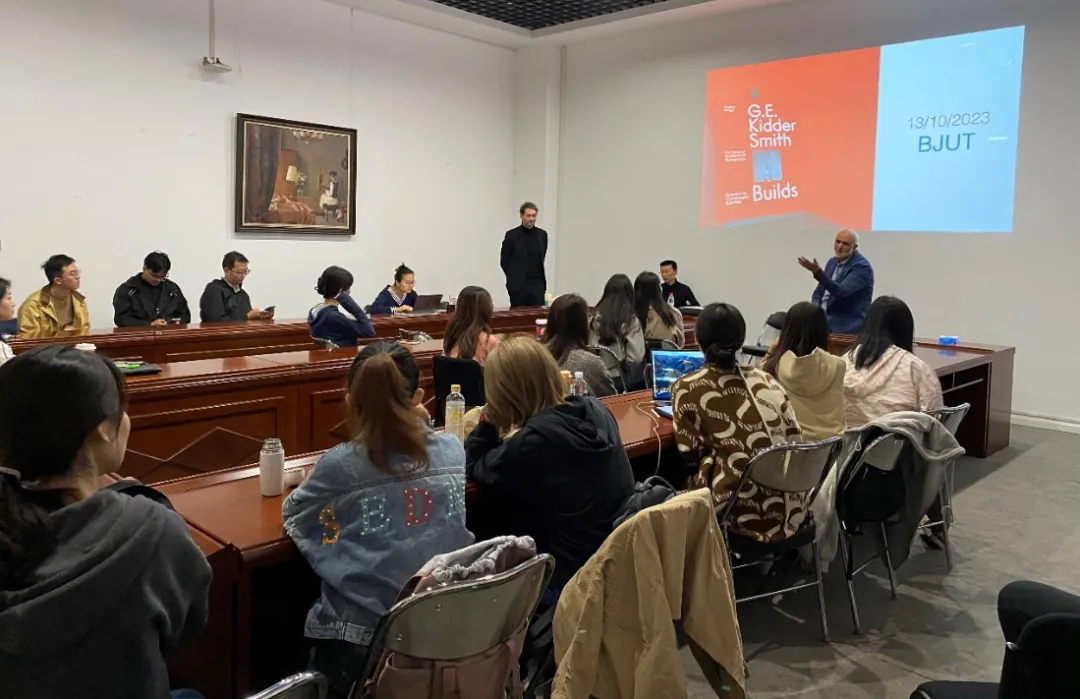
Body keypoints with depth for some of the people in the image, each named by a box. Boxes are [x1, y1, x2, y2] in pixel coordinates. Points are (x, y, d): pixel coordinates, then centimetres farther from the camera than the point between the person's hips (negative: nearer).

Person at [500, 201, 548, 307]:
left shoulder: (542, 234, 6)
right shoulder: (512, 235, -5)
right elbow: (504, 261, 1)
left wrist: (536, 275, 13)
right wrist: (515, 277, 6)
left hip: (538, 284, 3)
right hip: (518, 286, -3)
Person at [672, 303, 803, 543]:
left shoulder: (686, 389, -6)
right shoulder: (765, 380, 4)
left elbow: (690, 453, -4)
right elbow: (794, 438, 6)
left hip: (743, 511, -4)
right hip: (789, 507, 5)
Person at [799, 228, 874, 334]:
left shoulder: (862, 267, -12)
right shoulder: (832, 262, 12)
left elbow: (841, 292, -25)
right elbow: (819, 291, 18)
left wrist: (818, 272, -35)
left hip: (846, 325, -7)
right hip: (823, 318, 8)